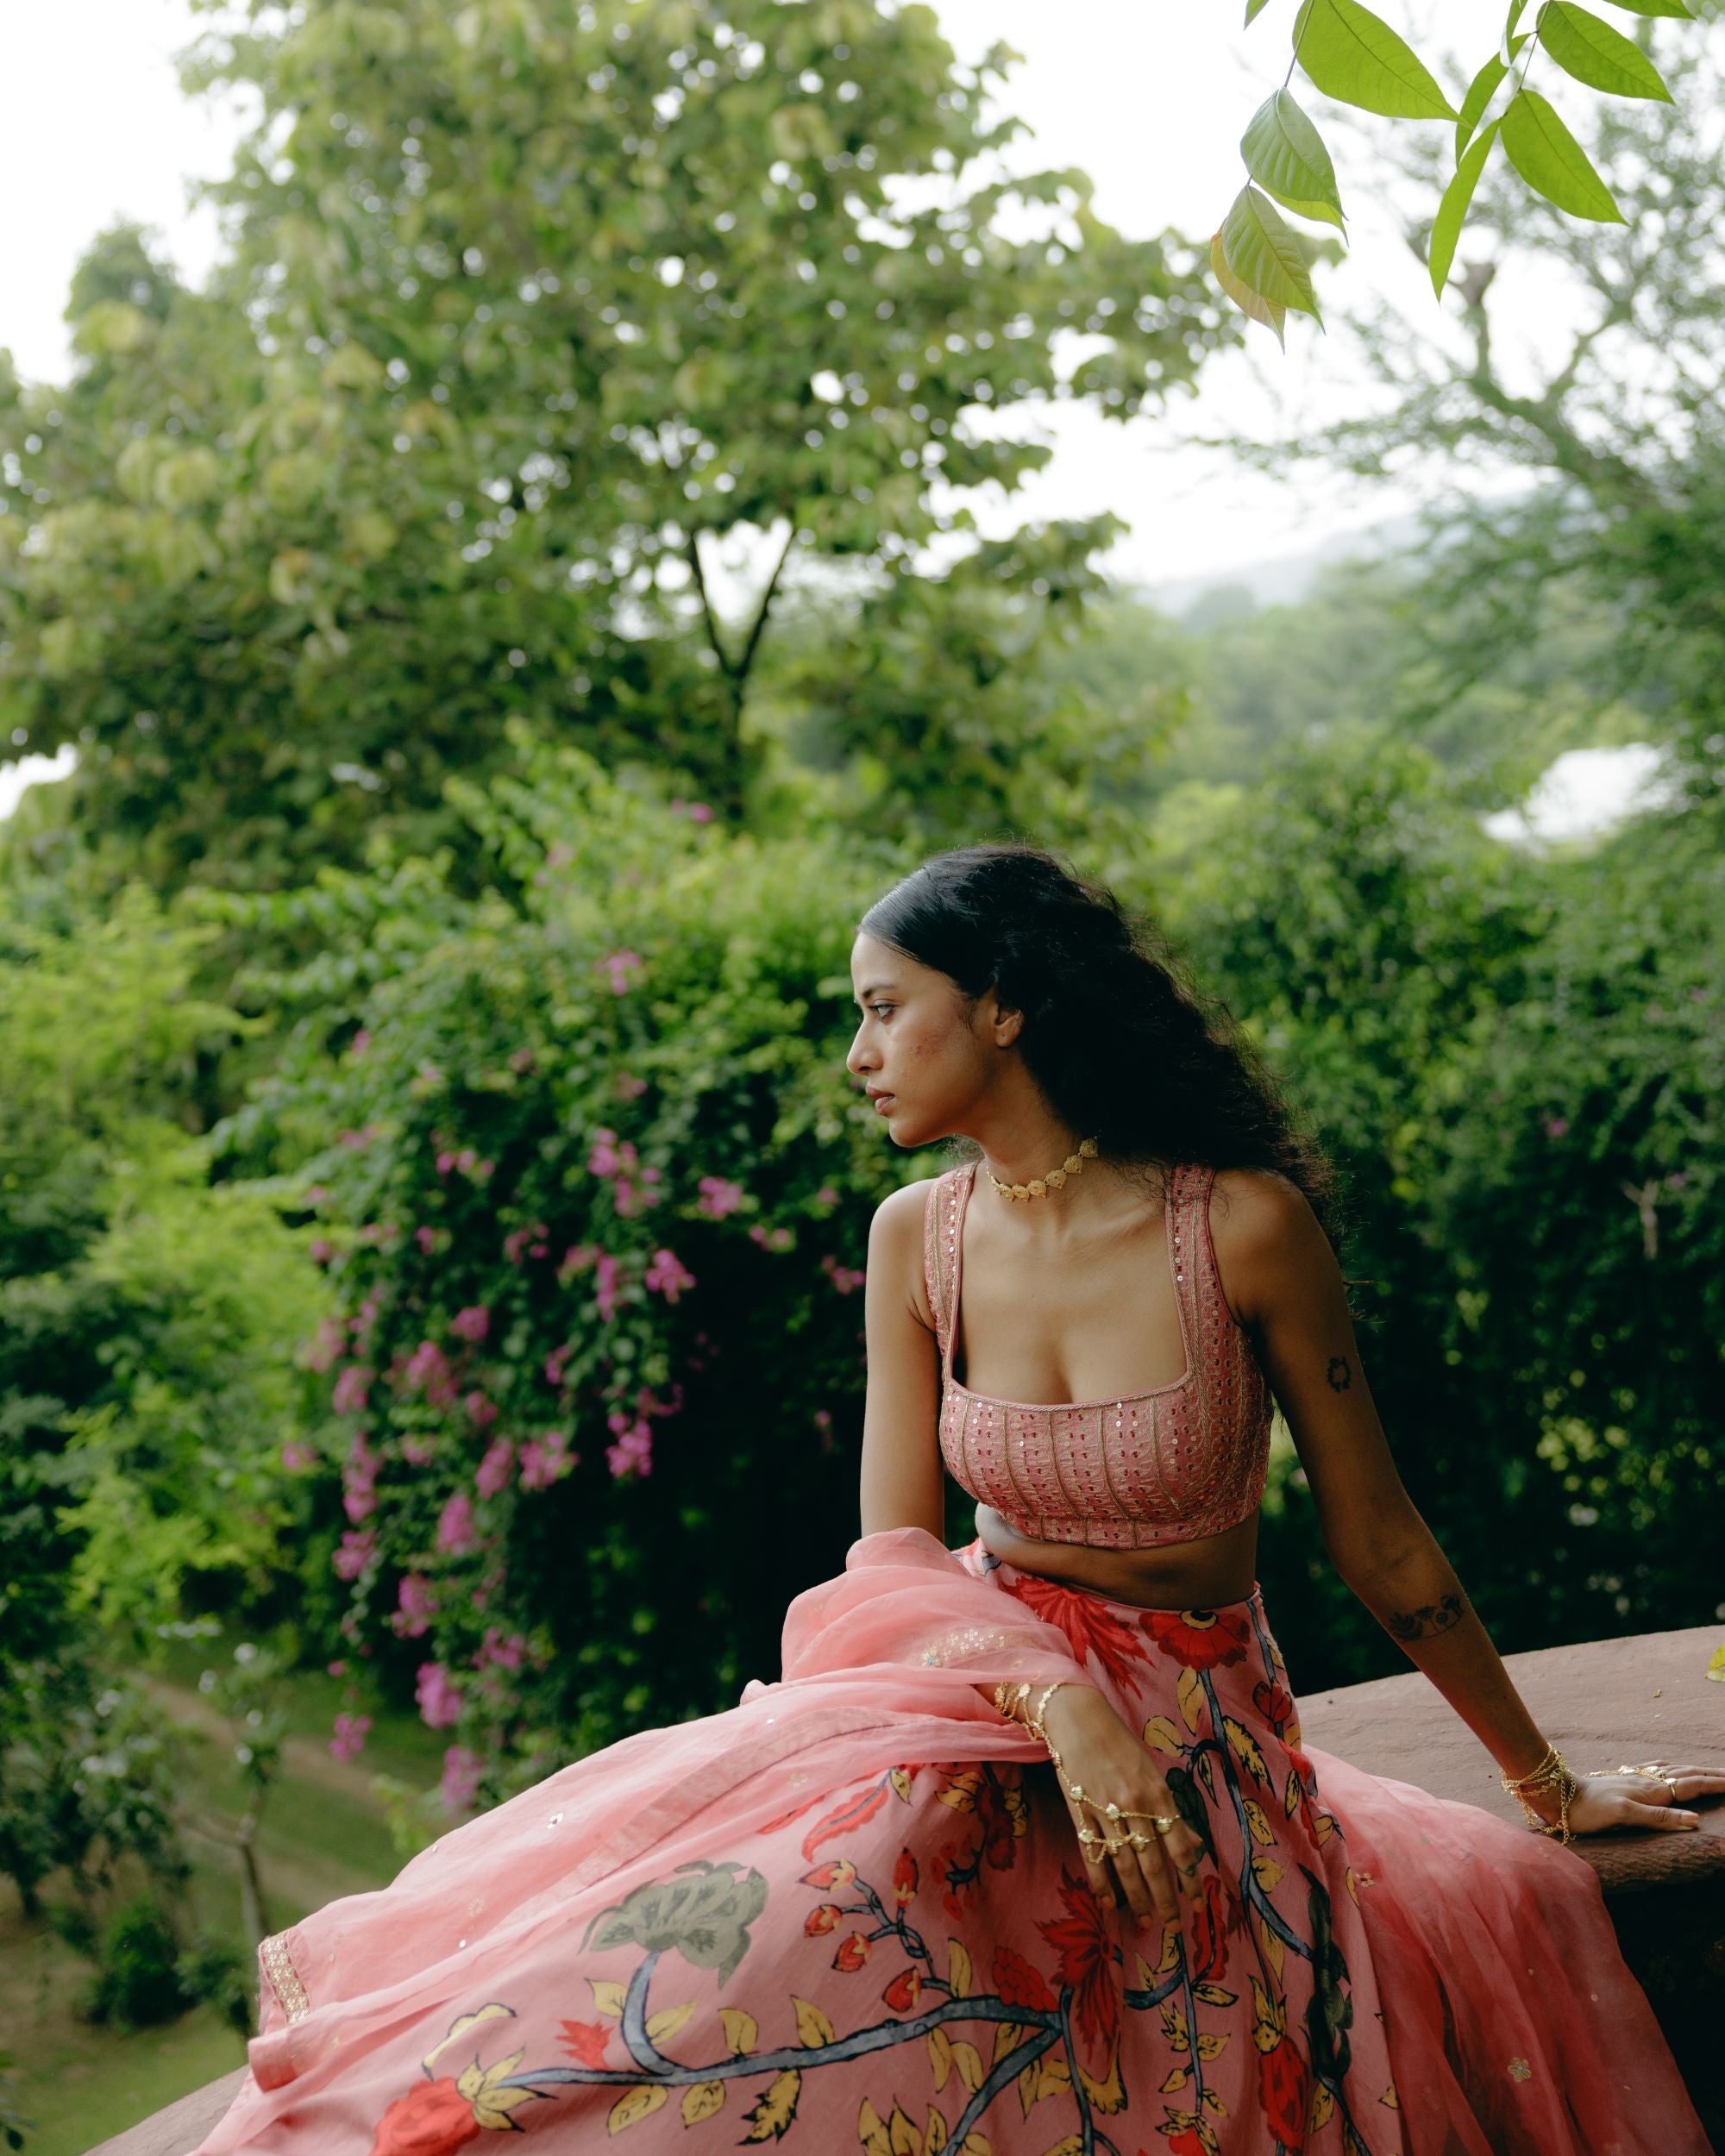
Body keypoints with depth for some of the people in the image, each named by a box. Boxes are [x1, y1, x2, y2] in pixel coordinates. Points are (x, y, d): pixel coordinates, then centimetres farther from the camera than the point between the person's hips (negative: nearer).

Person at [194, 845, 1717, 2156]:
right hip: (993, 1709, 4)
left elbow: (1379, 1544, 0)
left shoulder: (1244, 1224, -11)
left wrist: (1550, 1785, 9)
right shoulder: (919, 1240, 2)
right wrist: (1060, 1704, -21)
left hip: (1200, 1749, -3)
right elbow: (895, 1553, -1)